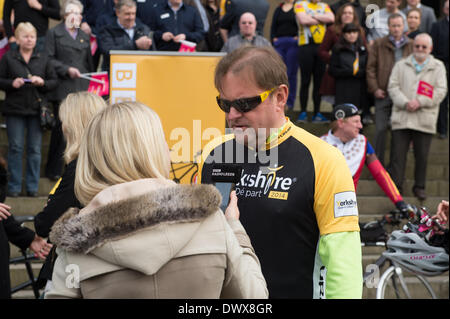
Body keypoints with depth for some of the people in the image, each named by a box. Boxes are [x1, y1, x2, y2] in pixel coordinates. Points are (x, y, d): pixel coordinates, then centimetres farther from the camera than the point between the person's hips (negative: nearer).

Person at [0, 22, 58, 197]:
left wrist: (43, 82, -9)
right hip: (15, 109, -1)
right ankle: (14, 186, 9)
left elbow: (54, 81, 10)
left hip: (36, 109, 2)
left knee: (35, 149, 3)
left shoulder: (43, 59, 10)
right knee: (15, 148, 0)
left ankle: (32, 187, 11)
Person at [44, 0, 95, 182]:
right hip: (63, 89, -4)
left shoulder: (84, 37, 20)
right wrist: (67, 69, -13)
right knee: (61, 128, -6)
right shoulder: (54, 33, 5)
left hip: (82, 89, 5)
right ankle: (54, 171, 3)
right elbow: (49, 59, -3)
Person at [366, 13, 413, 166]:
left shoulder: (412, 46, 7)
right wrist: (375, 88, -6)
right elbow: (370, 68, 3)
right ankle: (378, 163, 11)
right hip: (383, 93, -1)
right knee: (381, 129, 1)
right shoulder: (378, 44, 4)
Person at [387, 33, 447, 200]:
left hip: (424, 119, -1)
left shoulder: (438, 67, 10)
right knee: (398, 154, -3)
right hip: (401, 117, 1)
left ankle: (419, 186, 18)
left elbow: (440, 91, 0)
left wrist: (420, 102, -11)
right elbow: (393, 86, 5)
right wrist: (405, 103, -12)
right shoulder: (401, 65, 14)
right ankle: (395, 186, 3)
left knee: (422, 156, 4)